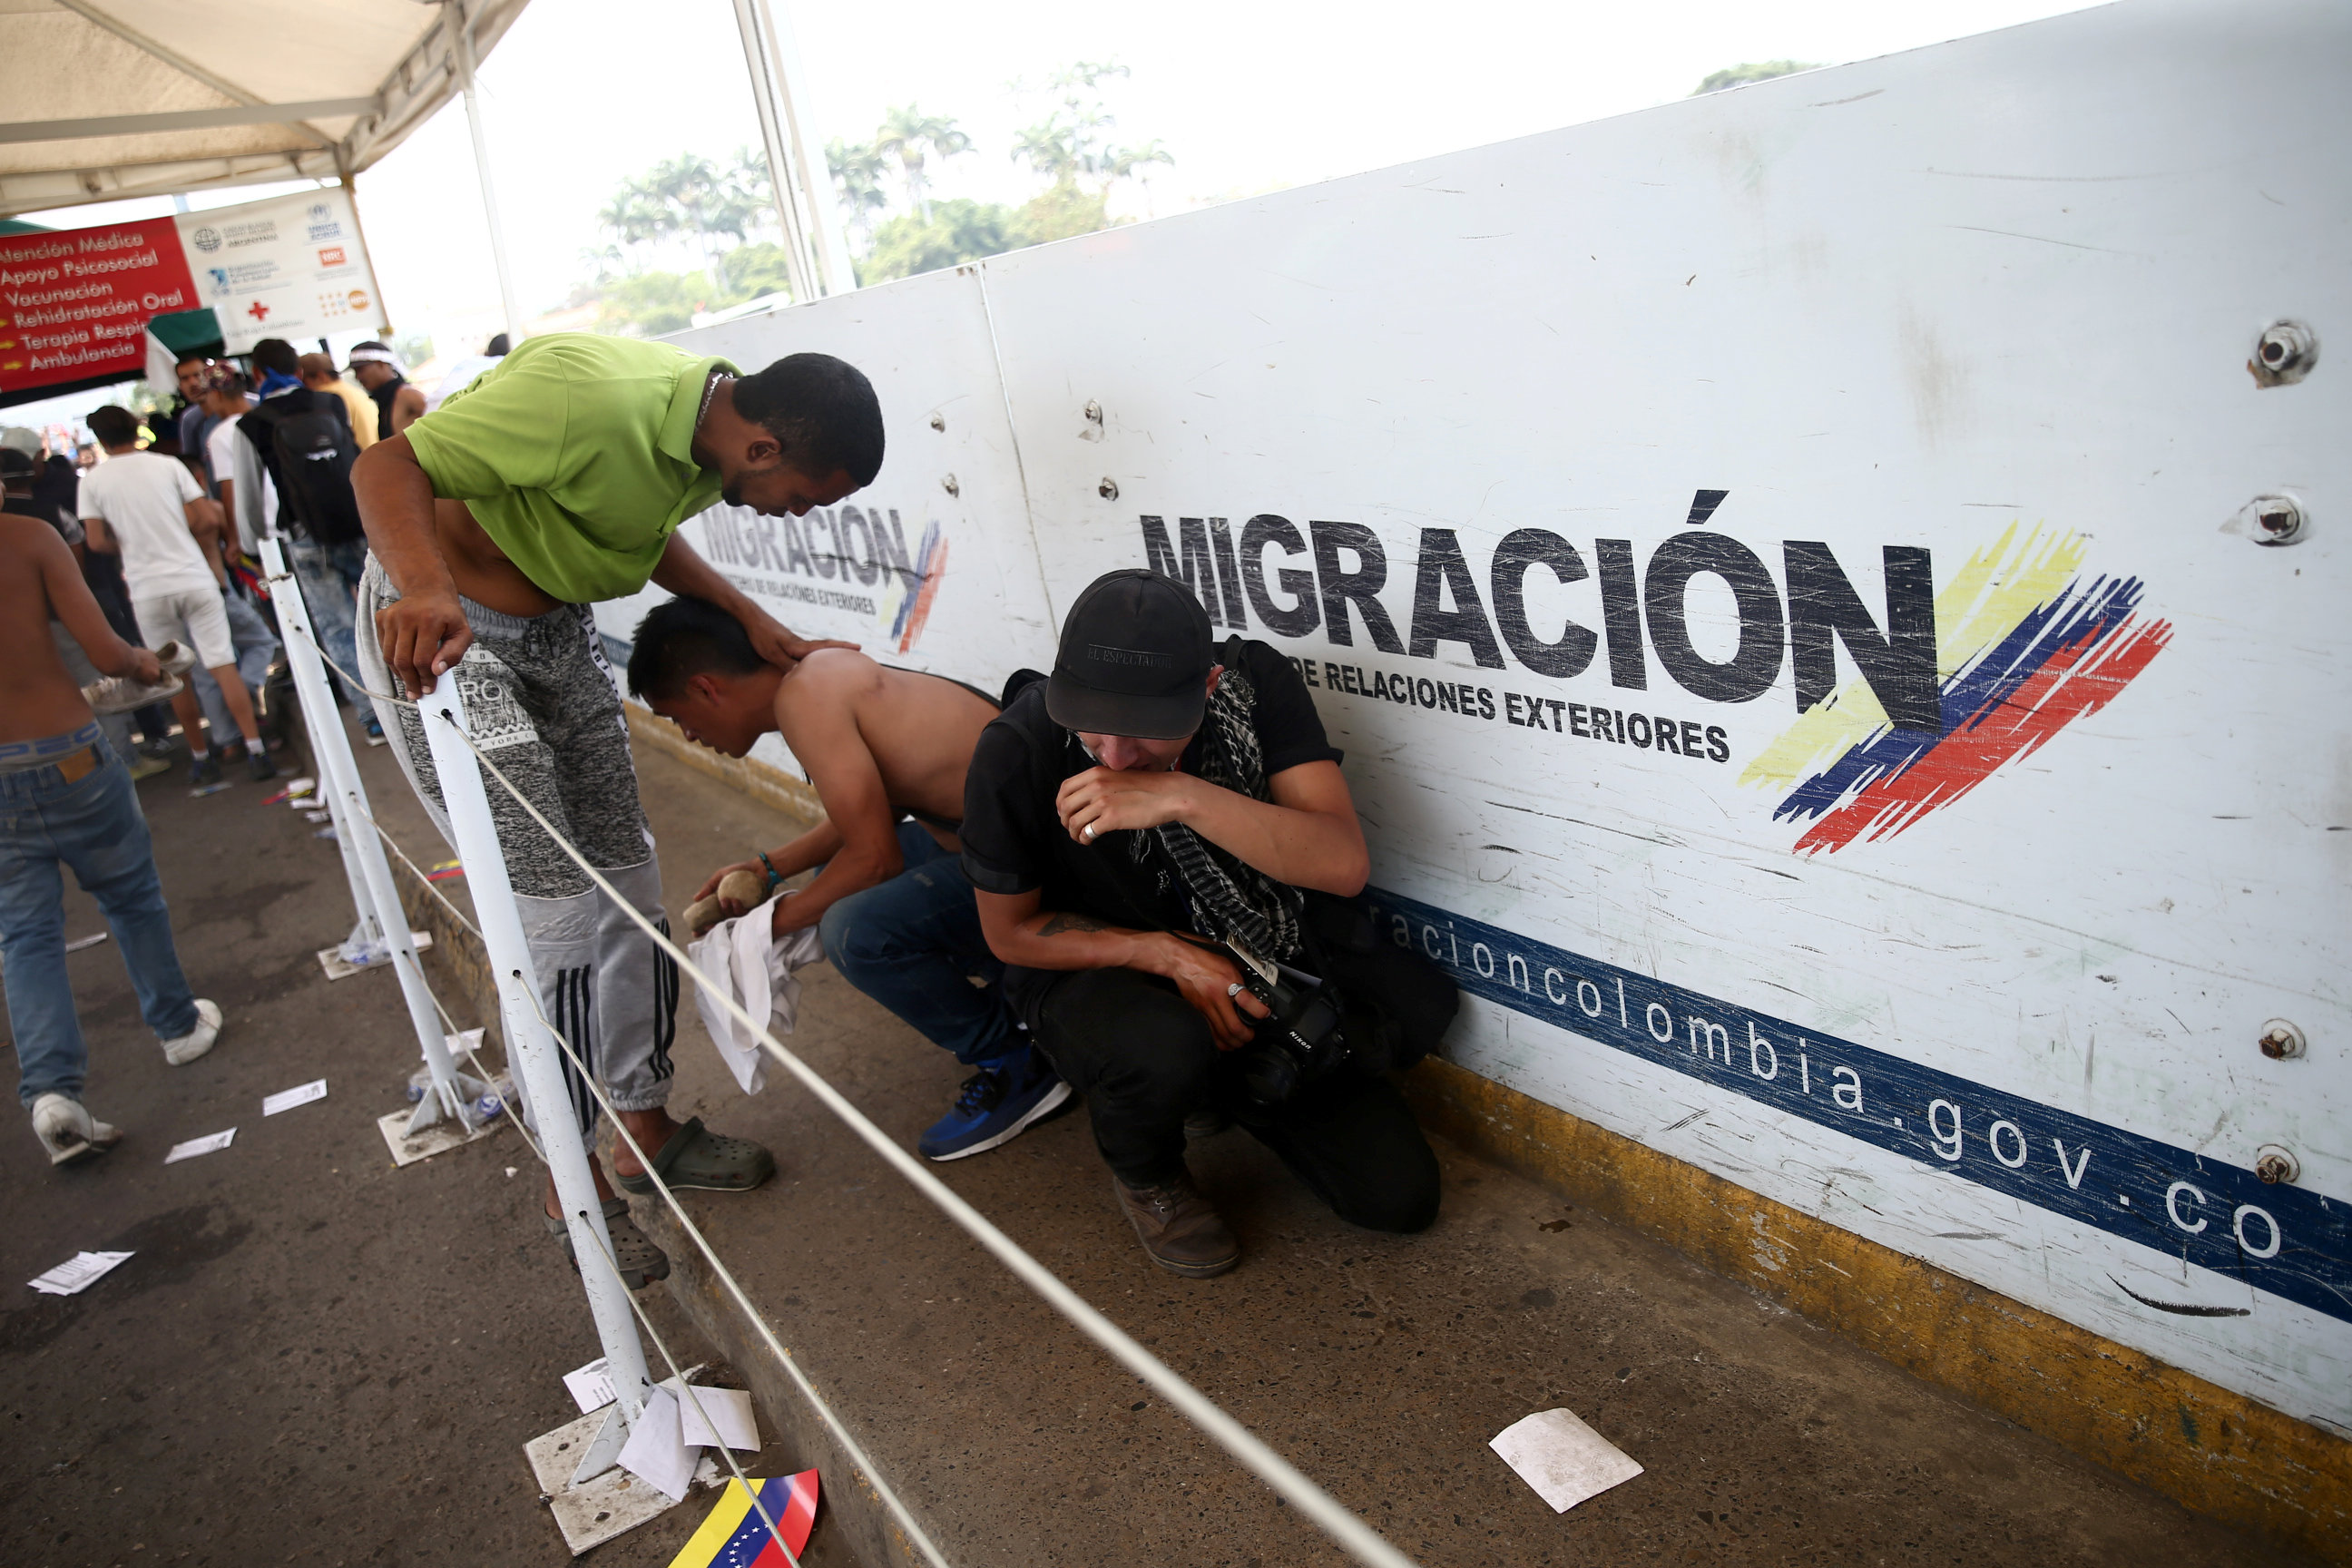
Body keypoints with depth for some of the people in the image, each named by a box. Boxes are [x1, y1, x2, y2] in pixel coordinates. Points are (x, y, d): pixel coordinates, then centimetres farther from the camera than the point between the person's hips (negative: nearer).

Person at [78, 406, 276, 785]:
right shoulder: (168, 466, 1)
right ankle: (255, 751, -4)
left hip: (148, 590, 0)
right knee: (223, 665, 0)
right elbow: (203, 516, -1)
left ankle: (201, 758, 16)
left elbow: (97, 542, 0)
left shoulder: (93, 480, 1)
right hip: (193, 579, 0)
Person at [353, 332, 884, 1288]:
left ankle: (646, 1128, 25)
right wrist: (427, 589, -51)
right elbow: (387, 468, -31)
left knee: (630, 887, 8)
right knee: (554, 912, -9)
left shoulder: (711, 448, -4)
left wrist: (748, 616, 2)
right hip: (438, 629, -8)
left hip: (558, 630, 9)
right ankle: (575, 1189, 8)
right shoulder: (590, 394, -31)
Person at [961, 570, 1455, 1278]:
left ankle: (1240, 1088, 22)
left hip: (1254, 966, 3)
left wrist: (1184, 796, -40)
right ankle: (1144, 1175, -2)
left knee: (1400, 1198, -6)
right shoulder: (1015, 753, -25)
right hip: (1092, 975, -2)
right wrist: (1168, 954, -24)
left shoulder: (1256, 682, -20)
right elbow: (1010, 930, -11)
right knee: (1163, 1049, -40)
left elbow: (1343, 865, -28)